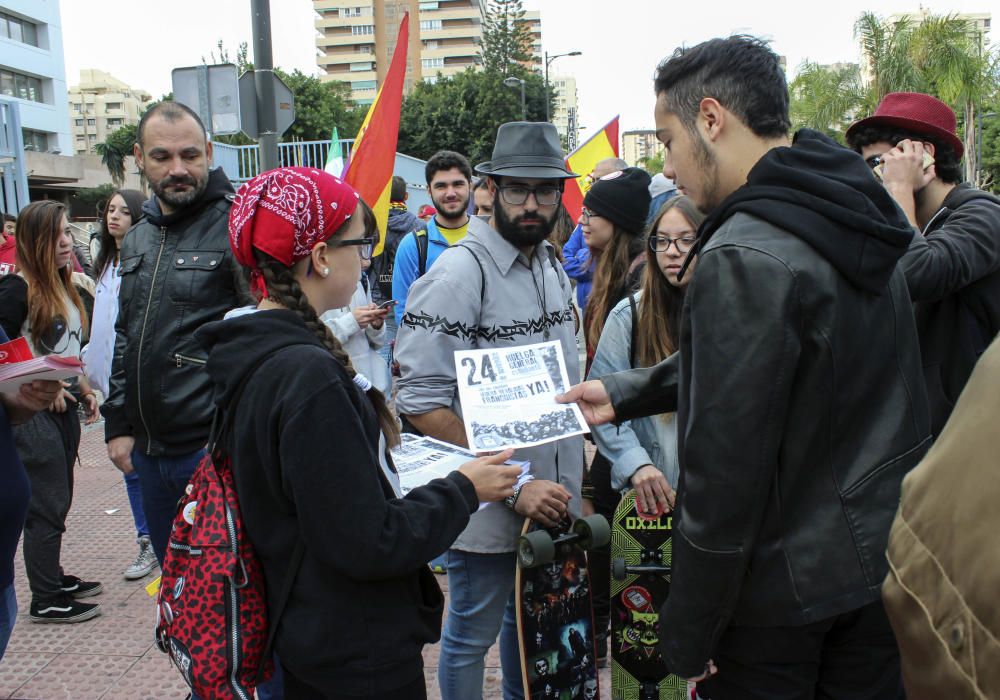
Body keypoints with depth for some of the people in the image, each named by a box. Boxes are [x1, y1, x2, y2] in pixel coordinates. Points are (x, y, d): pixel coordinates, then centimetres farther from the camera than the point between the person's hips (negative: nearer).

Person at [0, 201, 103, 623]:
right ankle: (45, 601, 9)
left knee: (58, 500, 16)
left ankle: (53, 578, 29)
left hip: (63, 408, 8)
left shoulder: (62, 285, 12)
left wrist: (82, 388, 15)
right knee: (47, 505, -2)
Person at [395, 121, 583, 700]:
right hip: (488, 509, -7)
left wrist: (574, 475, 10)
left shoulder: (554, 267, 6)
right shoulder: (460, 273, -18)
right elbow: (422, 405, -23)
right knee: (472, 637, 12)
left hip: (551, 498, 7)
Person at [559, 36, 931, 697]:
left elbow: (726, 466, -25)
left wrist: (688, 635, -14)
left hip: (784, 585, -8)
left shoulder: (743, 259, -25)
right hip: (884, 560, 8)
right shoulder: (862, 216, 3)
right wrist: (626, 393, 16)